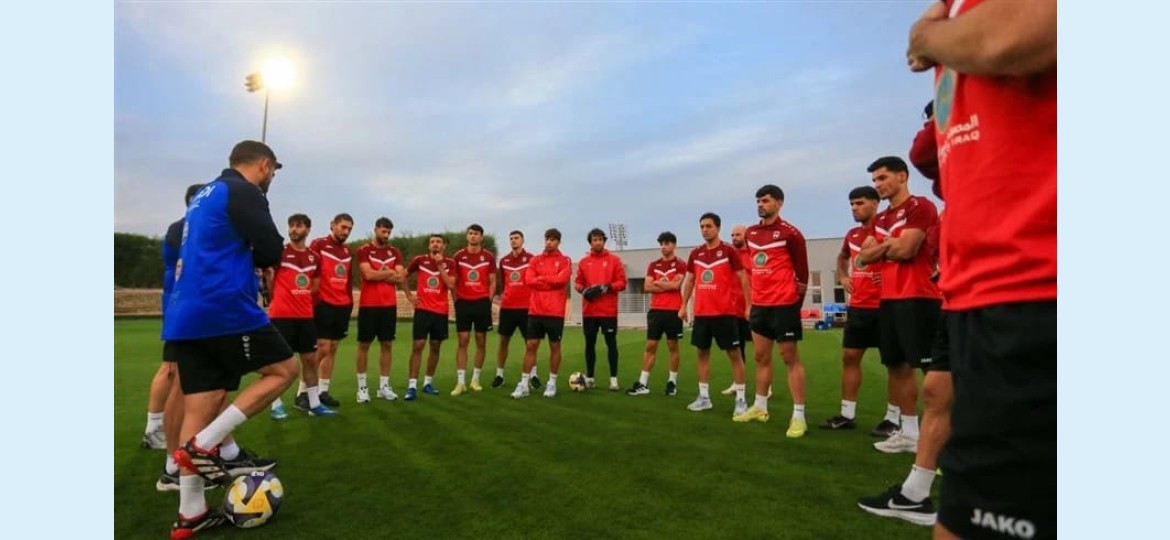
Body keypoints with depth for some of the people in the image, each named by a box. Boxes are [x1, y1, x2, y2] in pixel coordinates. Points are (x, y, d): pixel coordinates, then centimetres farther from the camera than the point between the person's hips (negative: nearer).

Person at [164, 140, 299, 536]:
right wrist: (252, 254, 9)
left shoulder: (203, 196, 23)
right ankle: (206, 445, -4)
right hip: (225, 309, -9)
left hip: (185, 316, 9)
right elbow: (271, 253, -11)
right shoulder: (244, 192, -6)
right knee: (285, 370, 5)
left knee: (199, 407, 8)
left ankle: (190, 514, 11)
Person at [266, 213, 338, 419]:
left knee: (310, 359, 9)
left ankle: (314, 403, 18)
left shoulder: (314, 257, 10)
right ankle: (276, 404, 13)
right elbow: (267, 275, -6)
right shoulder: (279, 252, -5)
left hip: (306, 315, 5)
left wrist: (302, 300, 9)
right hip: (281, 315, -5)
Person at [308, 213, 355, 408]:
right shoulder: (318, 244, -6)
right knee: (323, 348, -8)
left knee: (333, 349, 9)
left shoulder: (348, 250, 15)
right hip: (323, 304, -7)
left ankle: (323, 391, 17)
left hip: (343, 306, 7)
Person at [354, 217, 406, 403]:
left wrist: (379, 274, -9)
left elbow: (401, 278, -1)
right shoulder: (363, 251, -2)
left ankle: (384, 386, 15)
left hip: (389, 305, 4)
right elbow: (368, 274, -17)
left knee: (387, 344, 6)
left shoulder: (395, 253, 10)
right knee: (364, 344, 3)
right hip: (368, 305, -4)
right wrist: (390, 272, -6)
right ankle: (362, 387, 11)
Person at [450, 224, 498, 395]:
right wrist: (456, 300, -1)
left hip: (482, 303, 0)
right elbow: (453, 281, 8)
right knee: (462, 341, -2)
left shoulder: (488, 256, 3)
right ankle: (460, 382, 1)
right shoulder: (458, 256, 4)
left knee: (481, 341, 5)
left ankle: (475, 379, 17)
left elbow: (492, 281, 7)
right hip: (463, 303, 0)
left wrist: (489, 300, -3)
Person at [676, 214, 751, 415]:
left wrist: (749, 305, -9)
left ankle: (741, 399, 6)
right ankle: (704, 397, 18)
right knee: (703, 352, 9)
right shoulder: (695, 253, 10)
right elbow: (690, 281, 18)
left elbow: (743, 279, -4)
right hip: (701, 312, 5)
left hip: (725, 312, -5)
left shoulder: (729, 251, -4)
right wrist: (683, 306, 14)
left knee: (734, 353, 0)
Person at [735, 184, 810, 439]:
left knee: (790, 358, -3)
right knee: (761, 356, 14)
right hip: (759, 304, 7)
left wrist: (795, 302, 0)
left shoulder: (790, 233, -9)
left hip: (783, 304, -7)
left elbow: (802, 271, -4)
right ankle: (760, 407, 25)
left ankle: (799, 416, 2)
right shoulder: (750, 233, 11)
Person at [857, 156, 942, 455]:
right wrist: (889, 245, -5)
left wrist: (880, 248, 3)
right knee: (897, 366, 12)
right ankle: (909, 432, 22)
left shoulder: (920, 207, -6)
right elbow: (864, 256, 12)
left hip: (917, 299, -9)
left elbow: (905, 250, -16)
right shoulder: (880, 219, 19)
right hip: (889, 300, 9)